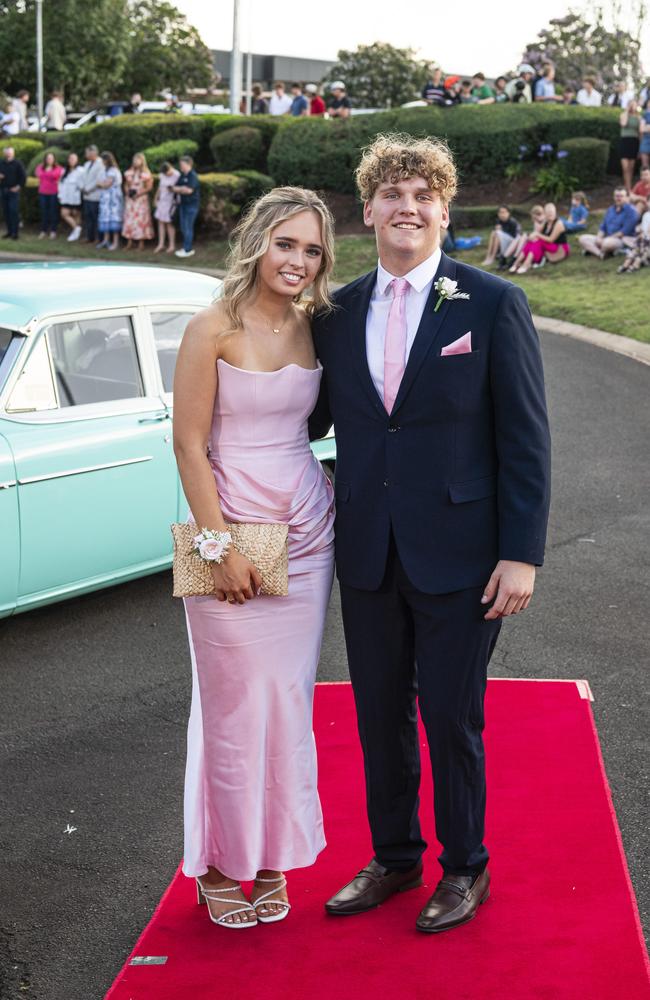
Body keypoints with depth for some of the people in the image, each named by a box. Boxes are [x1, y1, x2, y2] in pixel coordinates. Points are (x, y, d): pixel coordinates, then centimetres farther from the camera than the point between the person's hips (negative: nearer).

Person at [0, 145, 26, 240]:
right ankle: (9, 231, 13)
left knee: (14, 211, -10)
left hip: (13, 190, -5)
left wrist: (19, 186, -9)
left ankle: (15, 232, -8)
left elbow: (23, 176, -3)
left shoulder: (17, 163, -4)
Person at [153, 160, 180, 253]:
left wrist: (173, 189, -24)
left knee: (169, 223, -2)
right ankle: (161, 244, 13)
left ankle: (172, 246, 9)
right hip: (162, 200, 6)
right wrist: (156, 198, 20)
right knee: (160, 221, 6)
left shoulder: (177, 176, -15)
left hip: (172, 202, -6)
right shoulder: (162, 175, 4)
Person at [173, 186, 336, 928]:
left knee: (289, 701, 11)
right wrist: (222, 547, -14)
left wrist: (333, 493, 3)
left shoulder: (313, 327, 6)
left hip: (305, 533, 5)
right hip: (231, 528, -5)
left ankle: (273, 858, 25)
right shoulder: (214, 329, -10)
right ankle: (220, 865, 18)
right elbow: (189, 444, -11)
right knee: (232, 704, 2)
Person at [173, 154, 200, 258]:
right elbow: (176, 187, 19)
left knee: (188, 227, -6)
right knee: (183, 227, 12)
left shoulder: (193, 176, -13)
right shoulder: (182, 175, 13)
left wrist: (178, 189, -8)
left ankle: (188, 250, 0)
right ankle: (186, 247, 22)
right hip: (183, 203, 9)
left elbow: (189, 190, -22)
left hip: (191, 204, -9)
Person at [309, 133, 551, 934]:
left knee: (451, 717, 6)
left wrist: (521, 554, -12)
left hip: (457, 553, -4)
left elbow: (525, 439, -8)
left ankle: (464, 868, 28)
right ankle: (393, 858, 34)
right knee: (380, 715, 15)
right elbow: (315, 416, 13)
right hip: (367, 553, 4)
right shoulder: (338, 312, 6)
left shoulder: (493, 305, -6)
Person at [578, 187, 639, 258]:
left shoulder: (630, 211, -8)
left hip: (623, 241, -8)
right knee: (582, 238, -5)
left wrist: (609, 237, -18)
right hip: (608, 238, 8)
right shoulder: (610, 209, 16)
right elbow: (603, 227, 14)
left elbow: (625, 231, -17)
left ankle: (592, 249, -11)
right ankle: (599, 253, -28)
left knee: (608, 242, -42)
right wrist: (598, 238, -7)